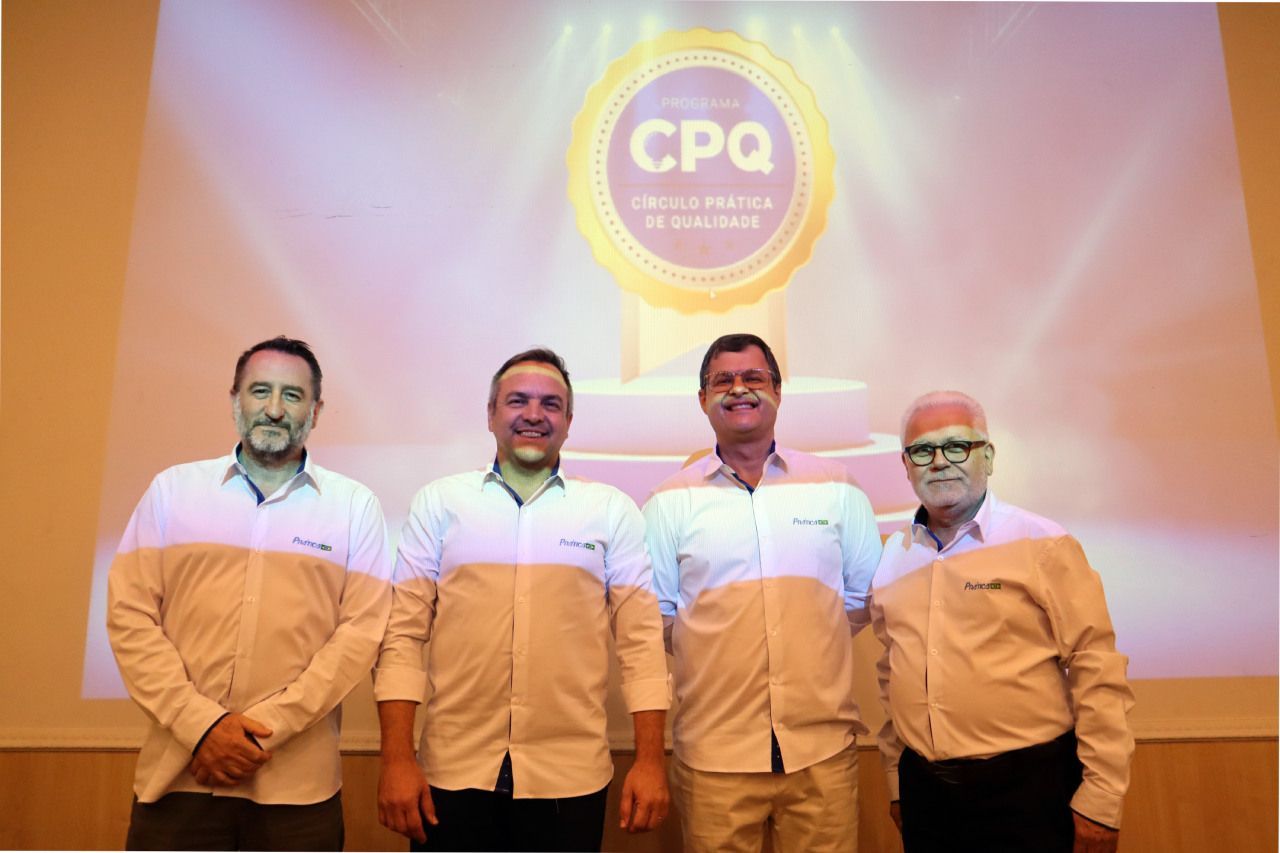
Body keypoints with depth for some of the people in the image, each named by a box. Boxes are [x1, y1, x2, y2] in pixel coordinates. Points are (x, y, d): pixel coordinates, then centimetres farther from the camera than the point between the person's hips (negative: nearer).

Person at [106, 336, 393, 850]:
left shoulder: (355, 506, 2)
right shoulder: (172, 489, 6)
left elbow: (362, 630, -4)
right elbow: (130, 615, 0)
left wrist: (267, 727, -12)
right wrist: (201, 724, -10)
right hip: (177, 774, 1)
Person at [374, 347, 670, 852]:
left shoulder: (613, 511, 2)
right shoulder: (438, 502, 3)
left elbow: (640, 640, 1)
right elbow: (402, 634, 1)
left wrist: (649, 762, -3)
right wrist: (396, 759, -5)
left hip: (571, 777, 0)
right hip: (452, 773, 0)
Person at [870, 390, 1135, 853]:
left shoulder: (1042, 544, -8)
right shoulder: (892, 556, 5)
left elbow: (1098, 673, -9)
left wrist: (1100, 802, -10)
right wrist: (896, 782, 14)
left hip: (1029, 786, -4)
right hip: (923, 788, 4)